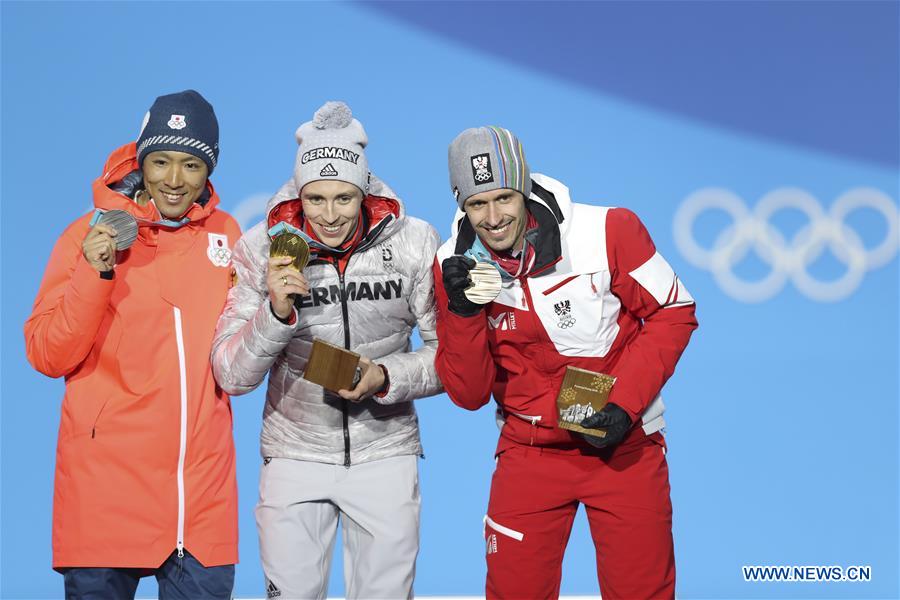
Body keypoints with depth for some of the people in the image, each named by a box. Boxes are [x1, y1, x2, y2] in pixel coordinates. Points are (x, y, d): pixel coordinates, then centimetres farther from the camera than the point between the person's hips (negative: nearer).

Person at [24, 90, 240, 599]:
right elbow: (48, 357, -5)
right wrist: (94, 274, -16)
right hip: (107, 480, -3)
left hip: (203, 480, 3)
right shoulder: (92, 234, -1)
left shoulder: (225, 234, 8)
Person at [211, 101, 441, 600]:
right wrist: (275, 313, -27)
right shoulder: (262, 248, -11)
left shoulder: (414, 243, -10)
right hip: (294, 454, 0)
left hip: (385, 453, 0)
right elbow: (230, 376, -11)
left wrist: (386, 378, -21)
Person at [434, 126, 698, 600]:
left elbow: (673, 312, -6)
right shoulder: (454, 267, -8)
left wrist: (624, 404, -15)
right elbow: (469, 395, -6)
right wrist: (462, 312, -22)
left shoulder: (607, 231, -17)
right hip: (529, 450, 2)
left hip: (623, 443, -2)